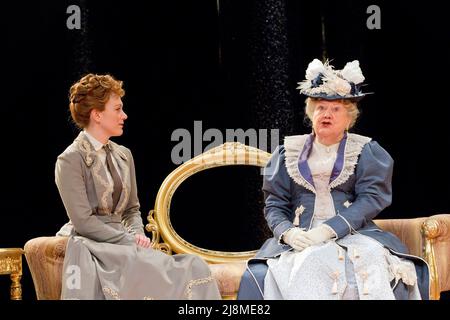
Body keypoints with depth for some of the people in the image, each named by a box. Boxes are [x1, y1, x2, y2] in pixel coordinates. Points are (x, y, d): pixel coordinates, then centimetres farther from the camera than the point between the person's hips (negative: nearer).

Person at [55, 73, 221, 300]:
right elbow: (83, 221, -13)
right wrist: (129, 240, -15)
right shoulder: (70, 161, -6)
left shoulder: (123, 155, 16)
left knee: (194, 267, -19)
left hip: (120, 240, 7)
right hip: (91, 245, -7)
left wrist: (137, 234, -2)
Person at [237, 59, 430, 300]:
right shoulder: (288, 152, 18)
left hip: (352, 234, -1)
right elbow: (275, 204, 12)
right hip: (299, 238, 2)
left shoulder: (366, 152, 12)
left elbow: (371, 199, -2)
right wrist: (287, 232, -11)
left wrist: (330, 229, -16)